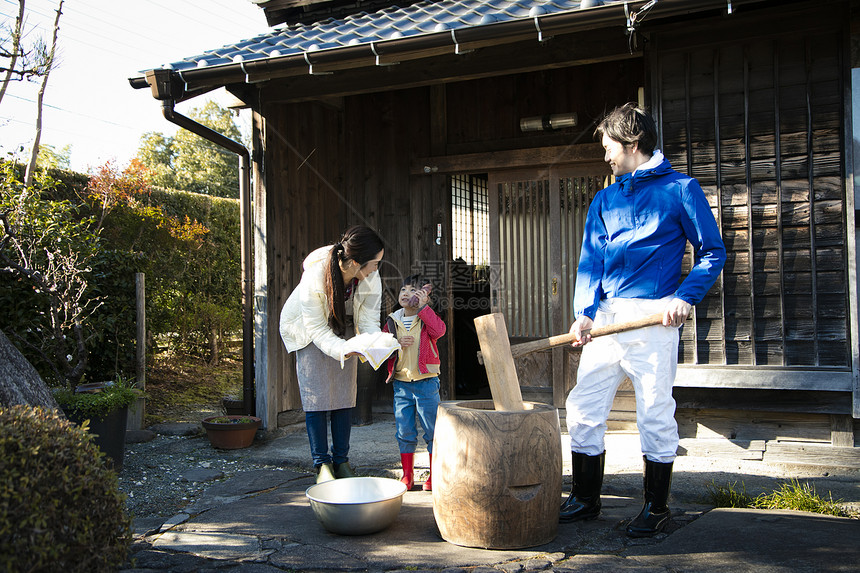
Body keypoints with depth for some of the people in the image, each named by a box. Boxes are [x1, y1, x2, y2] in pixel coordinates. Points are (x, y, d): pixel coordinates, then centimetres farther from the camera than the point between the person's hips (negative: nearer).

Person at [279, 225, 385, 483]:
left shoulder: (371, 278, -26)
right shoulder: (314, 276, -37)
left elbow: (369, 319, -18)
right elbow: (317, 329, -29)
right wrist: (341, 350, -46)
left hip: (344, 331, 4)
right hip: (309, 331, -3)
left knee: (345, 395, 1)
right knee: (316, 396, -7)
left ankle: (341, 460, 13)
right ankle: (322, 464, 3)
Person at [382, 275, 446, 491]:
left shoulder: (427, 318, -2)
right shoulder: (392, 321, 8)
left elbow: (439, 331, -23)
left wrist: (423, 306, -22)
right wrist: (396, 343, -12)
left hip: (426, 382, -3)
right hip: (401, 384, 3)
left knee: (432, 431, 3)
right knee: (405, 432, 9)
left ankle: (435, 476, 14)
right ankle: (407, 475, 20)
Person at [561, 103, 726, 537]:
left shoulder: (681, 189, 1)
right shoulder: (604, 200, 16)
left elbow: (712, 252, 1)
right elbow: (590, 262, 11)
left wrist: (685, 297, -12)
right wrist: (584, 313, -3)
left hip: (653, 317, -5)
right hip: (606, 318, 5)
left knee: (655, 413, 1)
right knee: (583, 407, 5)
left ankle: (656, 508, 17)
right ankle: (585, 499, 18)